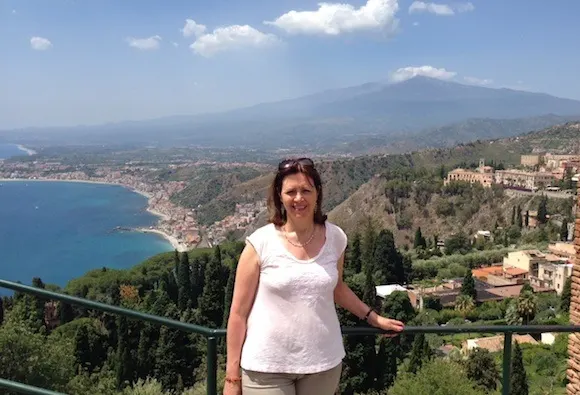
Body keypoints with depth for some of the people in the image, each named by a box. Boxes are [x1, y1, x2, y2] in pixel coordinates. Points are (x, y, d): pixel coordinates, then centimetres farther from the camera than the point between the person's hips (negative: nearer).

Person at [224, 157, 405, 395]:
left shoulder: (335, 238, -1)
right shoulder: (260, 243, -11)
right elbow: (239, 312, -6)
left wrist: (373, 317, 17)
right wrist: (232, 374, -5)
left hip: (323, 363, 3)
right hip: (267, 367, -3)